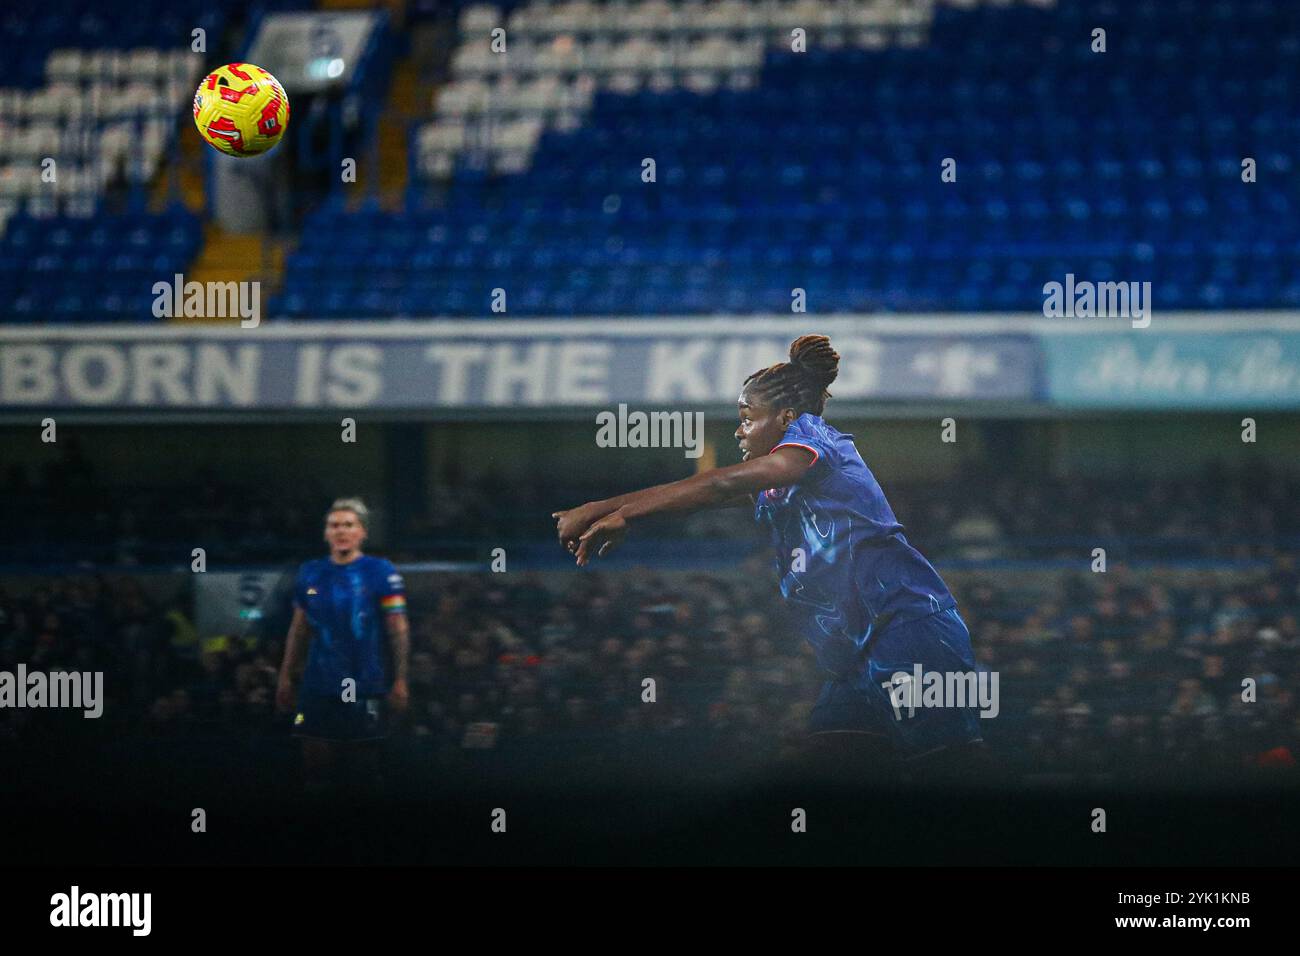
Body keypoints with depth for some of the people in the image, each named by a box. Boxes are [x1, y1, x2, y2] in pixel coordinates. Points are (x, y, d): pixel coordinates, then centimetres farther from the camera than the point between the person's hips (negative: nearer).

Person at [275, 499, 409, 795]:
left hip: (366, 689, -4)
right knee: (315, 765, 2)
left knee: (366, 768, 2)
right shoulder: (311, 573, 9)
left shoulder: (380, 572, -3)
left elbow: (398, 630, -4)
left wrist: (400, 681, -9)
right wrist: (286, 676, 13)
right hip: (319, 688, 4)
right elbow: (299, 629, 16)